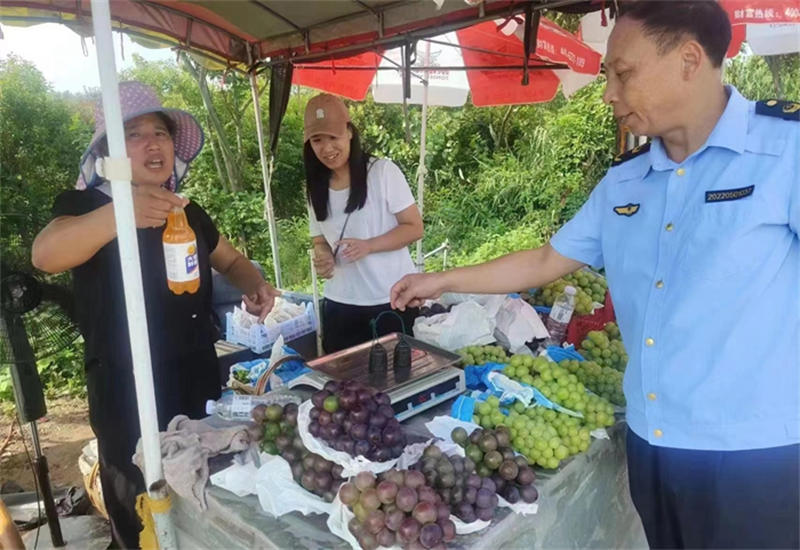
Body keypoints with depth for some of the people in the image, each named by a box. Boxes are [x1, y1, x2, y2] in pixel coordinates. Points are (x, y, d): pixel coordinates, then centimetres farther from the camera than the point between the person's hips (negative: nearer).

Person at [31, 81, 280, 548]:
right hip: (129, 402, -5)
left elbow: (231, 260, 19)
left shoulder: (186, 211, 7)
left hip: (199, 389, 5)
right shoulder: (85, 206, -11)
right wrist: (120, 212, -51)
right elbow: (44, 255, -31)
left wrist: (255, 286, -4)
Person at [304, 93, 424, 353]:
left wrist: (368, 246, -22)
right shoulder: (315, 187, 6)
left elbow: (415, 228, -7)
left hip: (391, 300, -3)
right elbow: (320, 240, 14)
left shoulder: (383, 171, -9)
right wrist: (323, 257, -10)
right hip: (340, 304, 4)